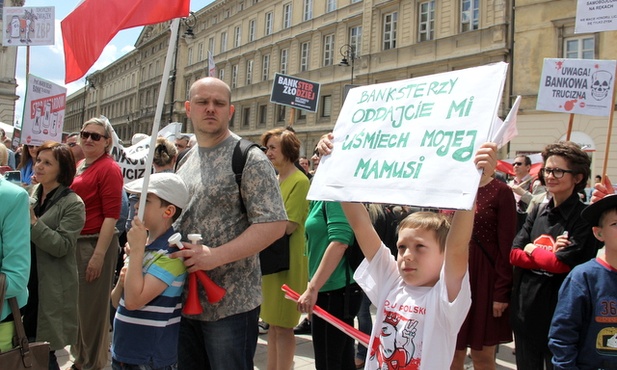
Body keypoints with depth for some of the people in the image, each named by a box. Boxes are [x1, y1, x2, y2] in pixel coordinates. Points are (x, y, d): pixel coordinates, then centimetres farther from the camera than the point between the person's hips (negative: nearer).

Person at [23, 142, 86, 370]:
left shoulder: (73, 204, -11)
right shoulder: (32, 193, 8)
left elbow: (61, 246, -20)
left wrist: (33, 221, -25)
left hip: (51, 288, -6)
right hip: (27, 281, 6)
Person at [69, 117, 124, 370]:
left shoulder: (109, 168, -13)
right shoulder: (79, 165, 11)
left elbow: (111, 216, -17)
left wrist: (98, 255, -20)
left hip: (96, 243, -8)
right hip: (74, 242, 8)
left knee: (92, 307, 4)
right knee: (76, 302, 20)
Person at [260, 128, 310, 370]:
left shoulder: (299, 181, -12)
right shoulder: (275, 180, 14)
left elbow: (288, 226, -19)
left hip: (287, 261, -8)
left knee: (283, 327, -1)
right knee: (272, 324, 15)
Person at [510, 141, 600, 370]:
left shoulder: (584, 218, -11)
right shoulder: (538, 212, 7)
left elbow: (562, 264, -20)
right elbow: (514, 255, 0)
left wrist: (531, 250, -5)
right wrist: (548, 255, -14)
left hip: (559, 310, -6)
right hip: (525, 306, 6)